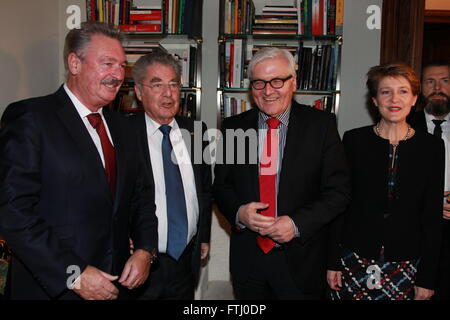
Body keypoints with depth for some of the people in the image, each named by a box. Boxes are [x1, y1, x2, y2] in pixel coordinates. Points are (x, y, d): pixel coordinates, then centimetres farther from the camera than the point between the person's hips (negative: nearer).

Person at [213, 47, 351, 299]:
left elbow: (339, 190, -7)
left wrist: (297, 224, -19)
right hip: (247, 258, 3)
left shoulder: (321, 125, -6)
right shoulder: (234, 127, 2)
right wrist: (238, 212, -15)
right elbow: (221, 185, 6)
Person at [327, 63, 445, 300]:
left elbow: (432, 219, 1)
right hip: (353, 261, 0)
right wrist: (333, 261, -2)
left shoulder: (431, 147, -1)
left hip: (405, 267, 1)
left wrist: (427, 278, 0)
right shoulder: (354, 140, -3)